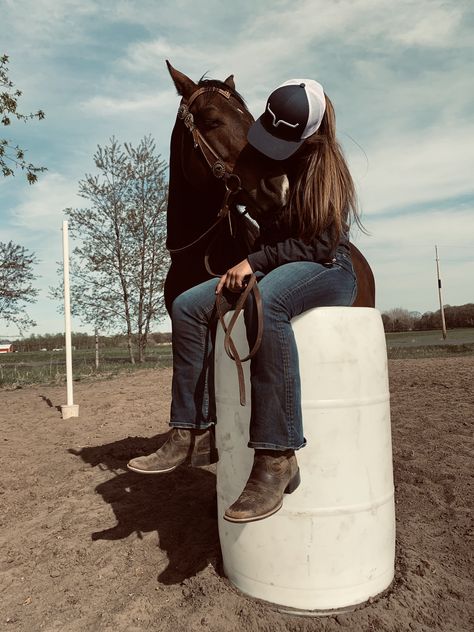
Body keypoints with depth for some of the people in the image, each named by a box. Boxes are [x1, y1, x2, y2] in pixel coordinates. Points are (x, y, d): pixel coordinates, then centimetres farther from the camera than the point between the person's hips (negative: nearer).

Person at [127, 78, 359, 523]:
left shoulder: (326, 168, -6)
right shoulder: (261, 159, 11)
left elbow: (321, 244, -15)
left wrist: (256, 261, -21)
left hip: (328, 272, -6)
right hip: (269, 270, 7)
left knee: (264, 301, -41)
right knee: (188, 306, -13)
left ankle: (277, 457, -39)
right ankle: (195, 434, -15)